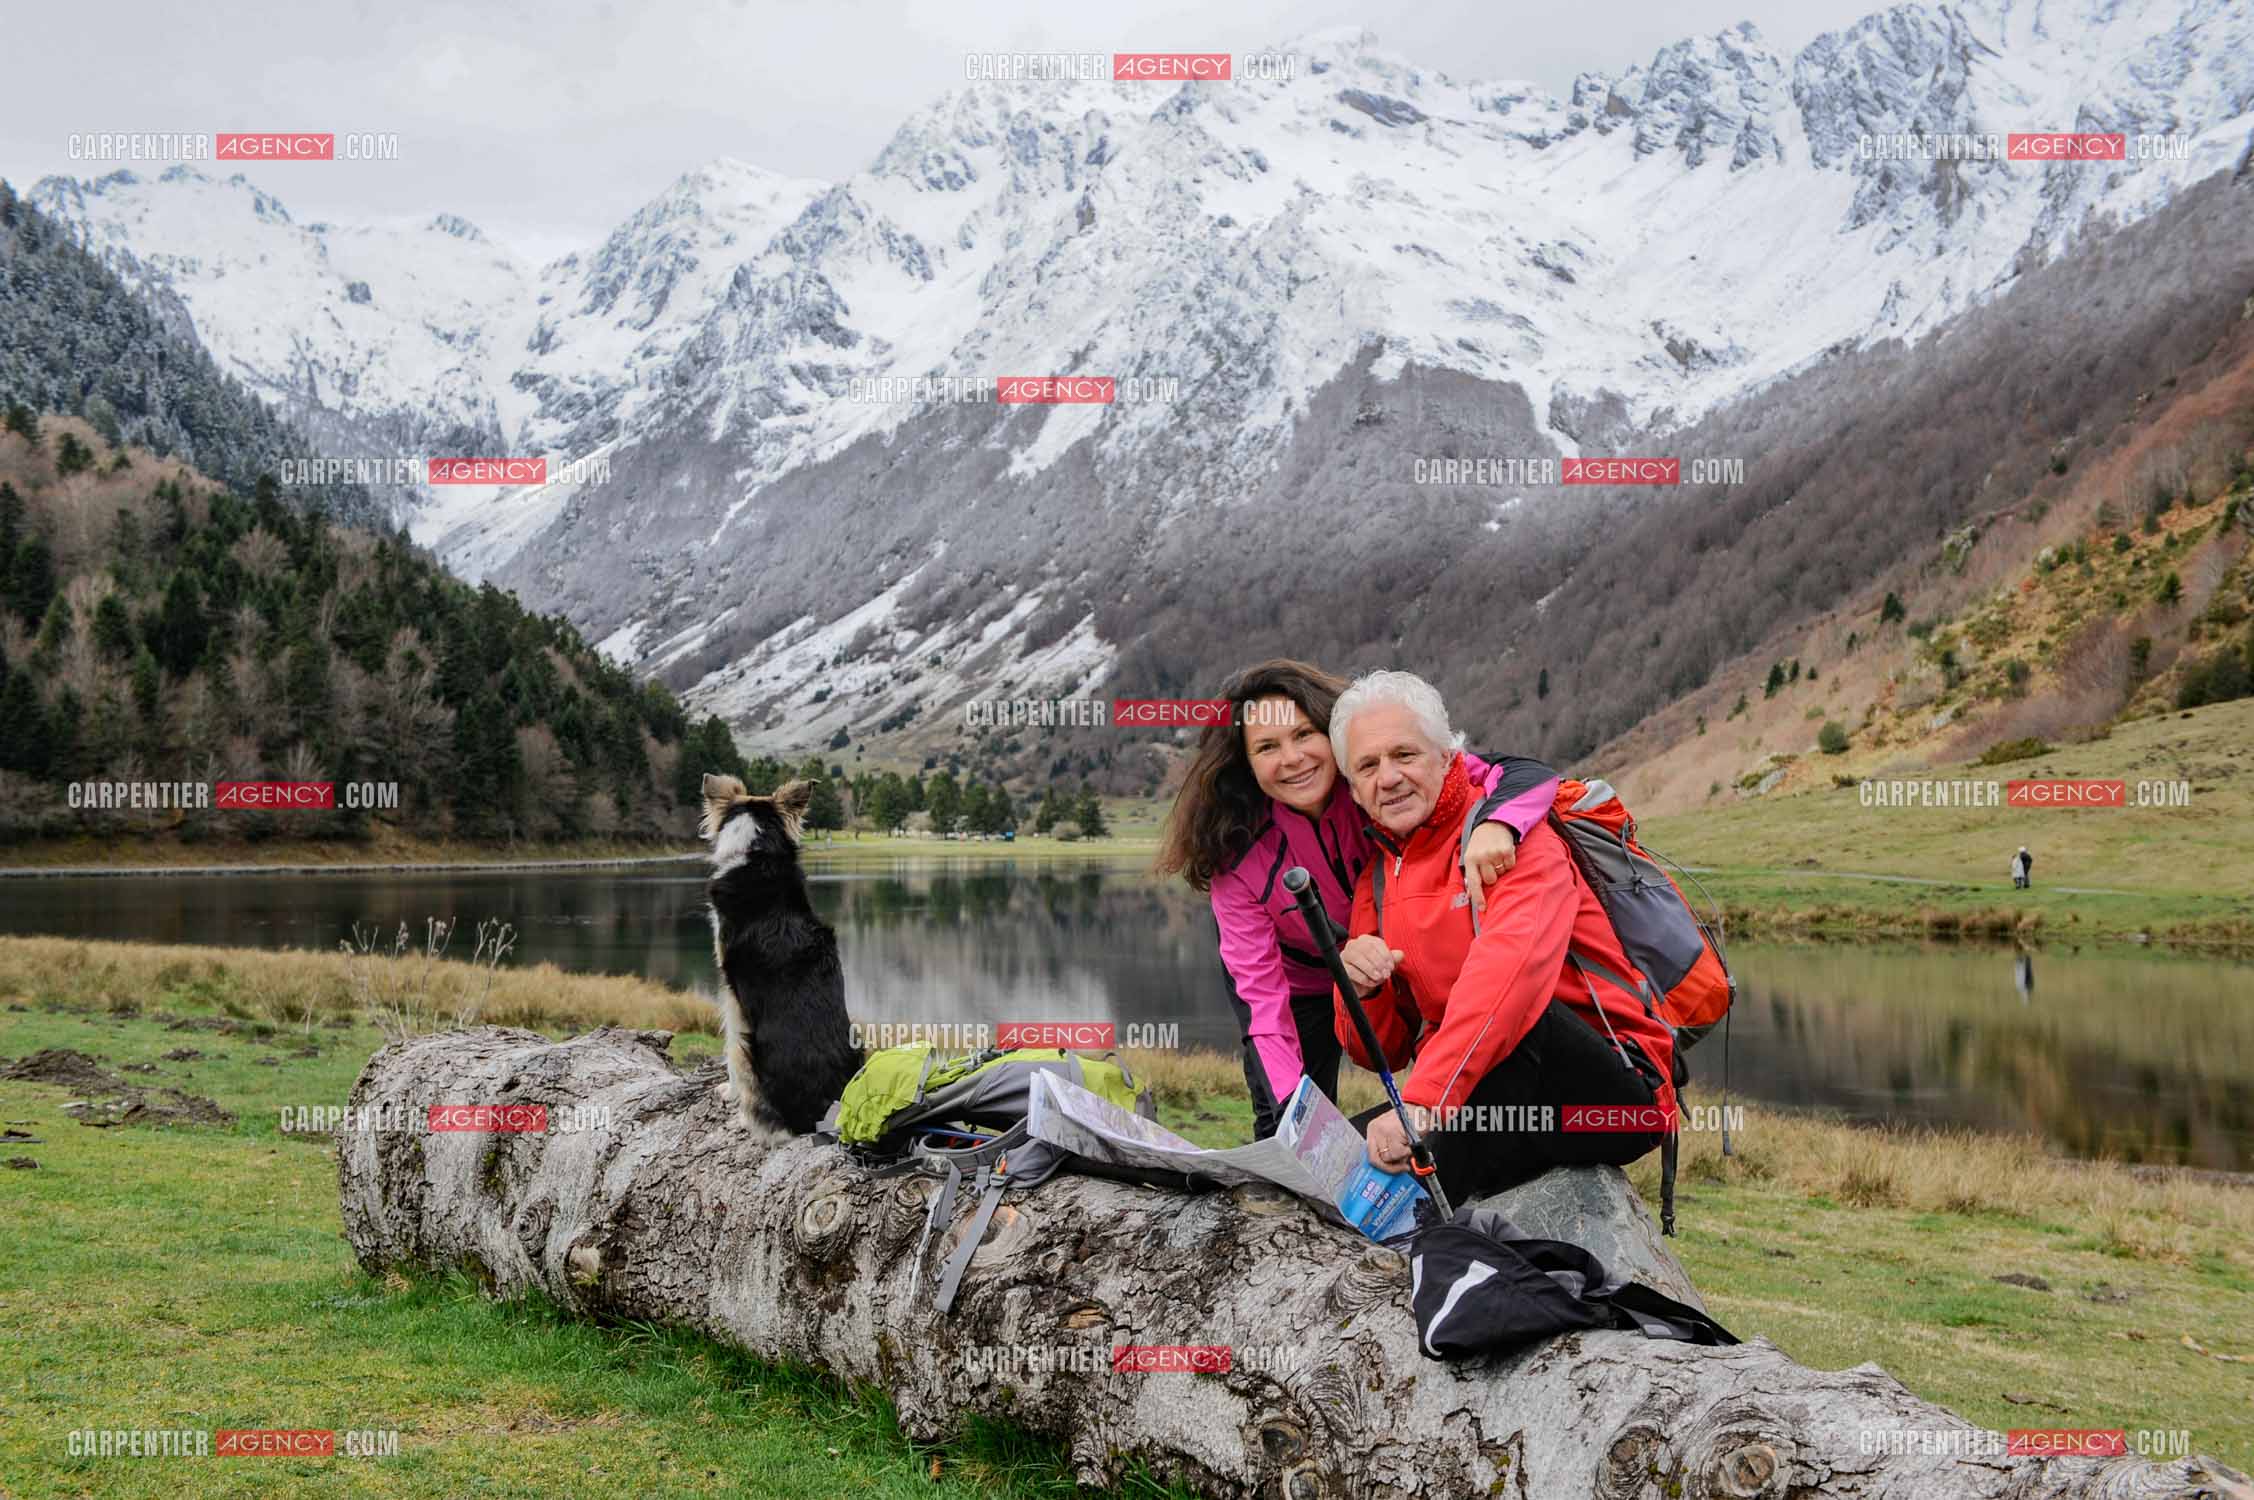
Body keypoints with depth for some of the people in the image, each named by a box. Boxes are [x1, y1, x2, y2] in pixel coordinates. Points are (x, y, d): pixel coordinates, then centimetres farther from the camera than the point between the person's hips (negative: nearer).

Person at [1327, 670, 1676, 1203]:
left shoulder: (1512, 834, -9)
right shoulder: (1376, 882, 11)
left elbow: (1512, 968, -30)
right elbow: (1380, 1054, 13)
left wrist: (1421, 1102, -40)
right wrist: (1363, 989, -11)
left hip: (1620, 1097, -5)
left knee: (1518, 1019, -37)